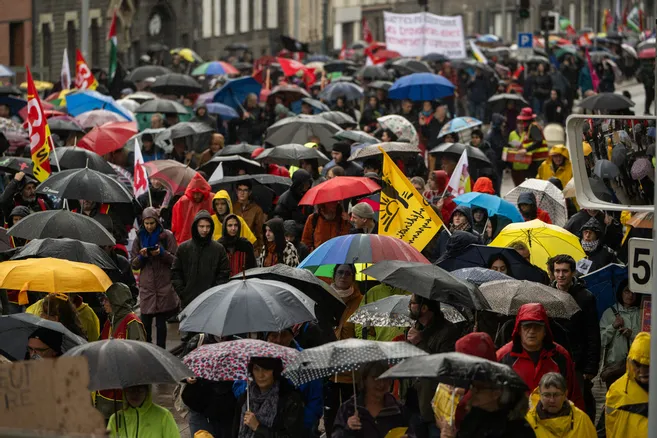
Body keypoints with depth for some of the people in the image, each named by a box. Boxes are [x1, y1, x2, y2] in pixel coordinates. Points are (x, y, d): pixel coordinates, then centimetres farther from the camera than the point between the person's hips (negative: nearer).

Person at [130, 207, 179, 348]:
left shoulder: (166, 236, 3)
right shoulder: (140, 238, 11)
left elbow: (175, 260, 1)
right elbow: (134, 265, 11)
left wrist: (162, 253, -16)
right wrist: (141, 256, -9)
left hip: (164, 285, -2)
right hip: (146, 286, 2)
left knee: (161, 323, 0)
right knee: (145, 322, -3)